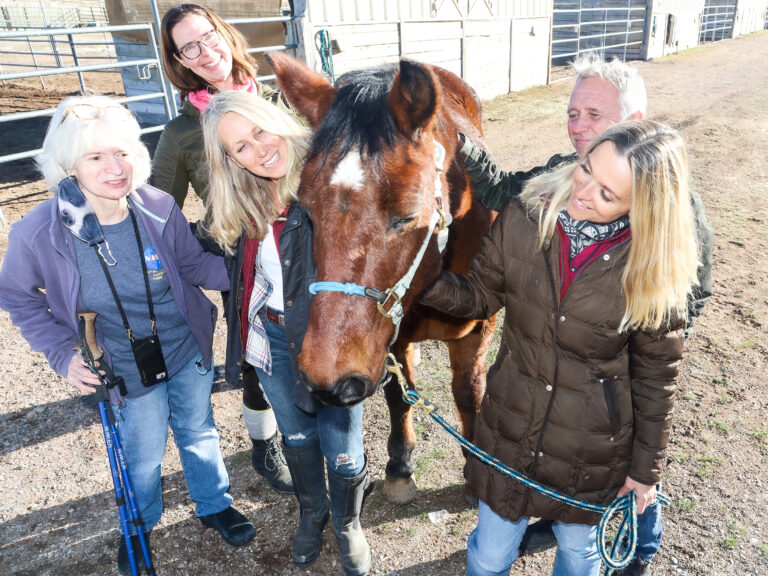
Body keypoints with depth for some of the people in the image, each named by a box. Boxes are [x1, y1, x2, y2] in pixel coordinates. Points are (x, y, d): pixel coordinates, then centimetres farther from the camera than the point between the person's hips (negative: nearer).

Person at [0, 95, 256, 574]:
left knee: (198, 431, 23)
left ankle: (214, 505, 52)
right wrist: (62, 352, -12)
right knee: (143, 456, 20)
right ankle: (140, 525, 53)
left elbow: (193, 264, -5)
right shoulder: (40, 233, -22)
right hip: (128, 372, -1)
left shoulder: (159, 208, -20)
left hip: (189, 351, 2)